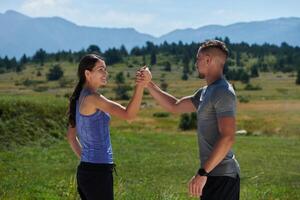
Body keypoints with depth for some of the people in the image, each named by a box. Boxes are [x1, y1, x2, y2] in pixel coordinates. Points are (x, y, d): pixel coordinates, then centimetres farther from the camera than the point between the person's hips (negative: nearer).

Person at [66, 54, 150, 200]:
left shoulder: (80, 98, 13)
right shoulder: (91, 97, -15)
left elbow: (71, 136, 23)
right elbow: (128, 114, -24)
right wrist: (140, 84, -29)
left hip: (86, 171, 10)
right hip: (97, 172, -10)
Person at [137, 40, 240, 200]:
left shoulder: (223, 92, -15)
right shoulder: (205, 93, 16)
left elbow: (227, 138, -23)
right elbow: (174, 106, 26)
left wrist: (202, 172, -25)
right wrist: (149, 84, 17)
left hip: (221, 175, -10)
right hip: (215, 174, 10)